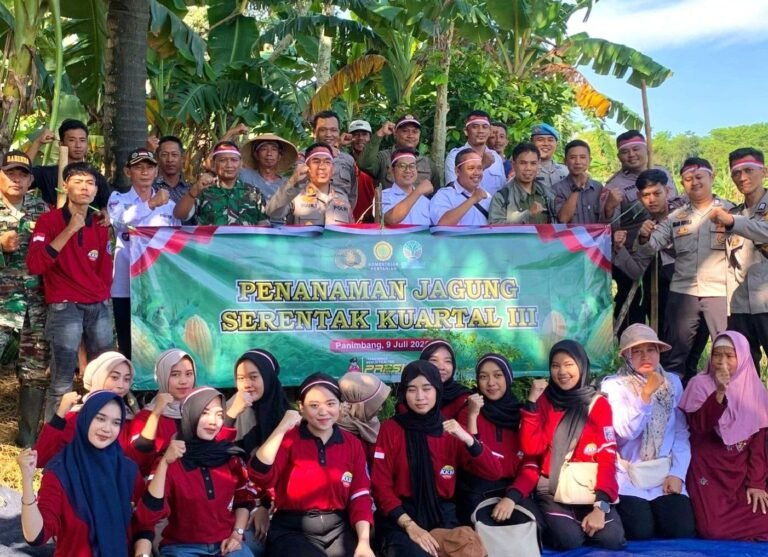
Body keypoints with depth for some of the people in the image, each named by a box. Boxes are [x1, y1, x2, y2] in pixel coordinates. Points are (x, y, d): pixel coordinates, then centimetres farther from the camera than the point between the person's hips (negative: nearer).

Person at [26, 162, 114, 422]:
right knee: (62, 383, -7)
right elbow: (34, 265, -18)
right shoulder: (49, 220, -4)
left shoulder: (101, 223, 10)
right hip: (64, 307, -5)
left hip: (100, 306, 5)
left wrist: (102, 294, 12)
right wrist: (69, 231, -21)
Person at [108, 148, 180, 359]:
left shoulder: (169, 204, 12)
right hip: (126, 286, -2)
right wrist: (151, 204, -31)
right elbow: (122, 221, -19)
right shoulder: (118, 199, 3)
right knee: (129, 347, 1)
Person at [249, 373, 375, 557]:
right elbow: (261, 478, -17)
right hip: (292, 530, -3)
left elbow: (360, 497, 3)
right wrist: (282, 428, -19)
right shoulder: (288, 438, -1)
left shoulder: (353, 443, 8)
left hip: (338, 528, 3)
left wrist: (364, 541, -12)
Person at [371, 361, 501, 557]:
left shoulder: (452, 431, 7)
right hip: (400, 519, -3)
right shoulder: (391, 429, 1)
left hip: (443, 517, 3)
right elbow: (381, 485, -3)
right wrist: (409, 525, -16)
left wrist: (467, 439, -18)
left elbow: (493, 472, -2)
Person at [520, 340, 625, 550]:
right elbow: (531, 447, -10)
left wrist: (600, 505, -18)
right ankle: (554, 523, 8)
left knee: (611, 538, -24)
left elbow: (607, 458, -6)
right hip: (552, 491, 0)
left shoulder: (599, 404, 1)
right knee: (568, 539, -26)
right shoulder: (544, 401, 3)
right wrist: (532, 401, -16)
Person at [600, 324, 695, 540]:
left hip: (665, 474, 3)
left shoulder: (672, 382, 7)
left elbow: (681, 433, 3)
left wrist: (677, 473, -8)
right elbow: (627, 432, -16)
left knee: (683, 531, -15)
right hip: (628, 475, -3)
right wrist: (645, 394, -23)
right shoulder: (613, 385, -5)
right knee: (640, 532, -19)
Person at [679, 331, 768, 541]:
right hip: (708, 470, -3)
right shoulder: (700, 384, -6)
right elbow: (698, 426, -19)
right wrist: (719, 392, -30)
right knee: (714, 529, -20)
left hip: (741, 471, 4)